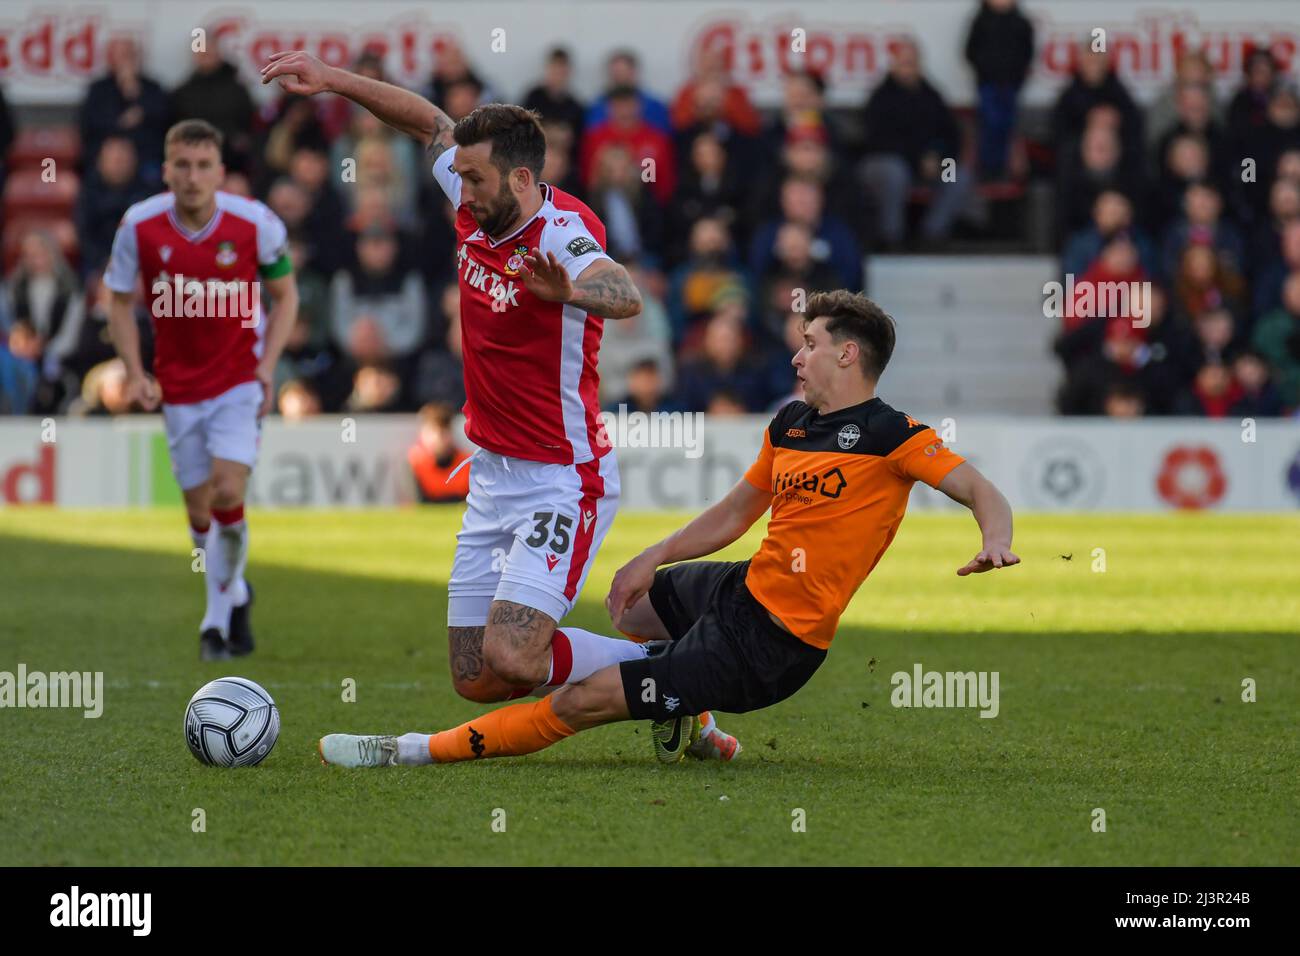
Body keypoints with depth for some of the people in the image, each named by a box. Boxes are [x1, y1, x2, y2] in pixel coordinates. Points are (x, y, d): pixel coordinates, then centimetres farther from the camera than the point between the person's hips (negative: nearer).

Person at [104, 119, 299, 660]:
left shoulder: (255, 224, -13)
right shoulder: (139, 226, -11)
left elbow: (285, 294, 2)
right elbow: (121, 302, 3)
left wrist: (267, 366, -9)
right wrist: (135, 373, -9)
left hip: (239, 379, -2)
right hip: (178, 387, 2)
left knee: (227, 494, -18)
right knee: (200, 511, 7)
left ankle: (218, 617, -3)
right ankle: (236, 596, 35)